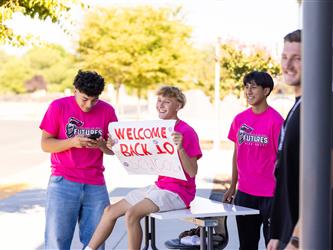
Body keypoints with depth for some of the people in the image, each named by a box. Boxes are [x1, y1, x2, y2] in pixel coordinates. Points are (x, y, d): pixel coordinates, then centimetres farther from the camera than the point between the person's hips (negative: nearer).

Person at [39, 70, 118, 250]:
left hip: (96, 185, 2)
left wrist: (101, 145, -13)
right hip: (63, 182, -2)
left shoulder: (107, 110, 5)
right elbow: (45, 144, -2)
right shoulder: (58, 106, -2)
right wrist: (72, 142, -18)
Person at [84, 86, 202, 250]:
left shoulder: (187, 132, -13)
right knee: (111, 210, 6)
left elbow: (192, 172, -18)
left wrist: (180, 148, -33)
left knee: (131, 215, -27)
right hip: (159, 186, 9)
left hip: (178, 192, -9)